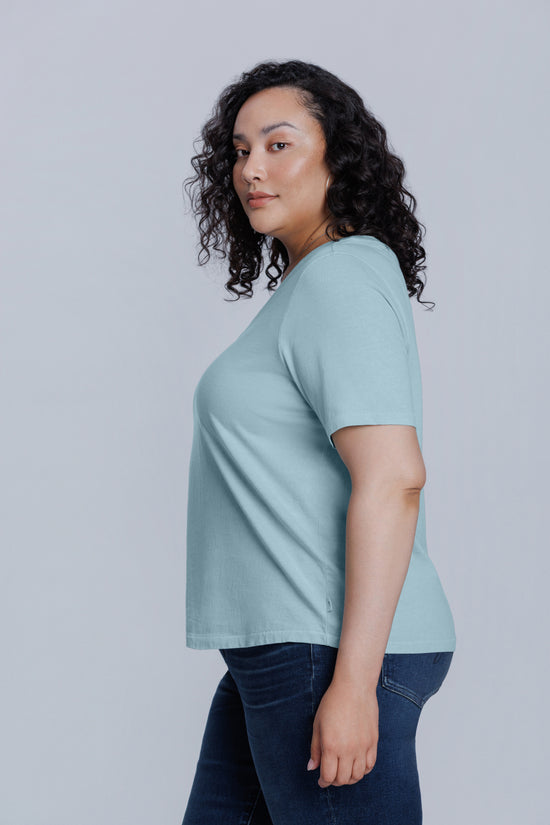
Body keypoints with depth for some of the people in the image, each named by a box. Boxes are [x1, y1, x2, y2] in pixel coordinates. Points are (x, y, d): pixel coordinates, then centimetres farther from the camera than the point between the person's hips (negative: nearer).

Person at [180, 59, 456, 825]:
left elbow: (393, 479, -22)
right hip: (281, 649, 10)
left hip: (329, 650, -10)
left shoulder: (343, 277, -12)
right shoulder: (306, 285, 18)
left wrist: (352, 682, -24)